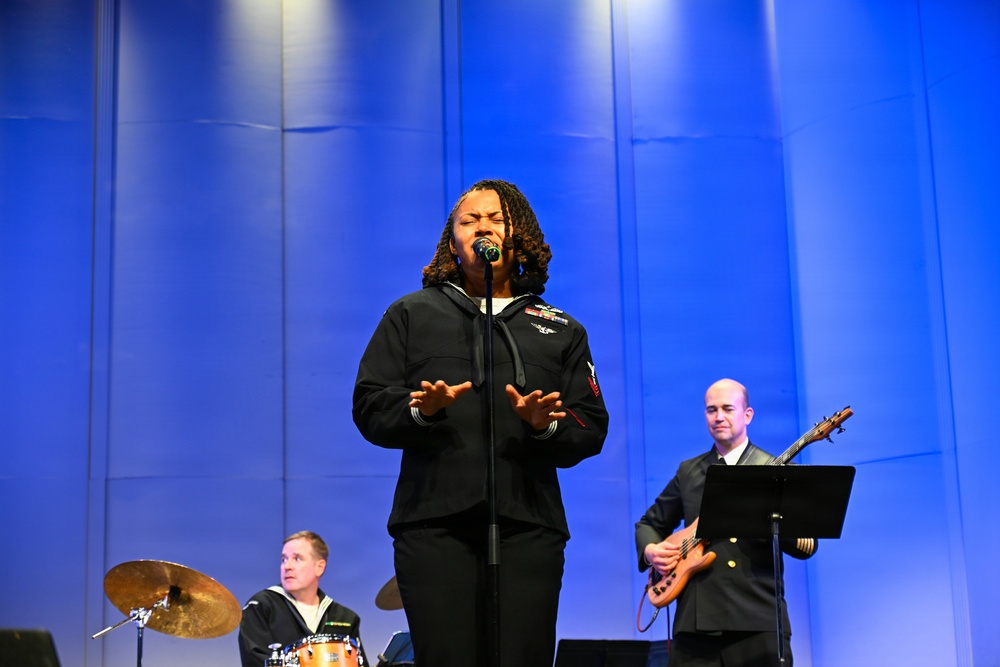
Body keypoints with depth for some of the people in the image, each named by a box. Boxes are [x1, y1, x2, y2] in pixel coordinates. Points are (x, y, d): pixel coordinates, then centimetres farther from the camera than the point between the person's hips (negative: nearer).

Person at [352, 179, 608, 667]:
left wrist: (546, 425, -10)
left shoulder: (561, 331, 19)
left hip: (528, 523, 1)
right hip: (435, 521, -1)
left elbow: (592, 430, 11)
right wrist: (420, 411, -12)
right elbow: (369, 408, 7)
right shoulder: (411, 315, 16)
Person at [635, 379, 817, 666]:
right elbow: (650, 523, 25)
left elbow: (808, 544, -3)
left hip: (758, 619, -3)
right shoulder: (688, 472, 15)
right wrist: (650, 550, 3)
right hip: (695, 619, 3)